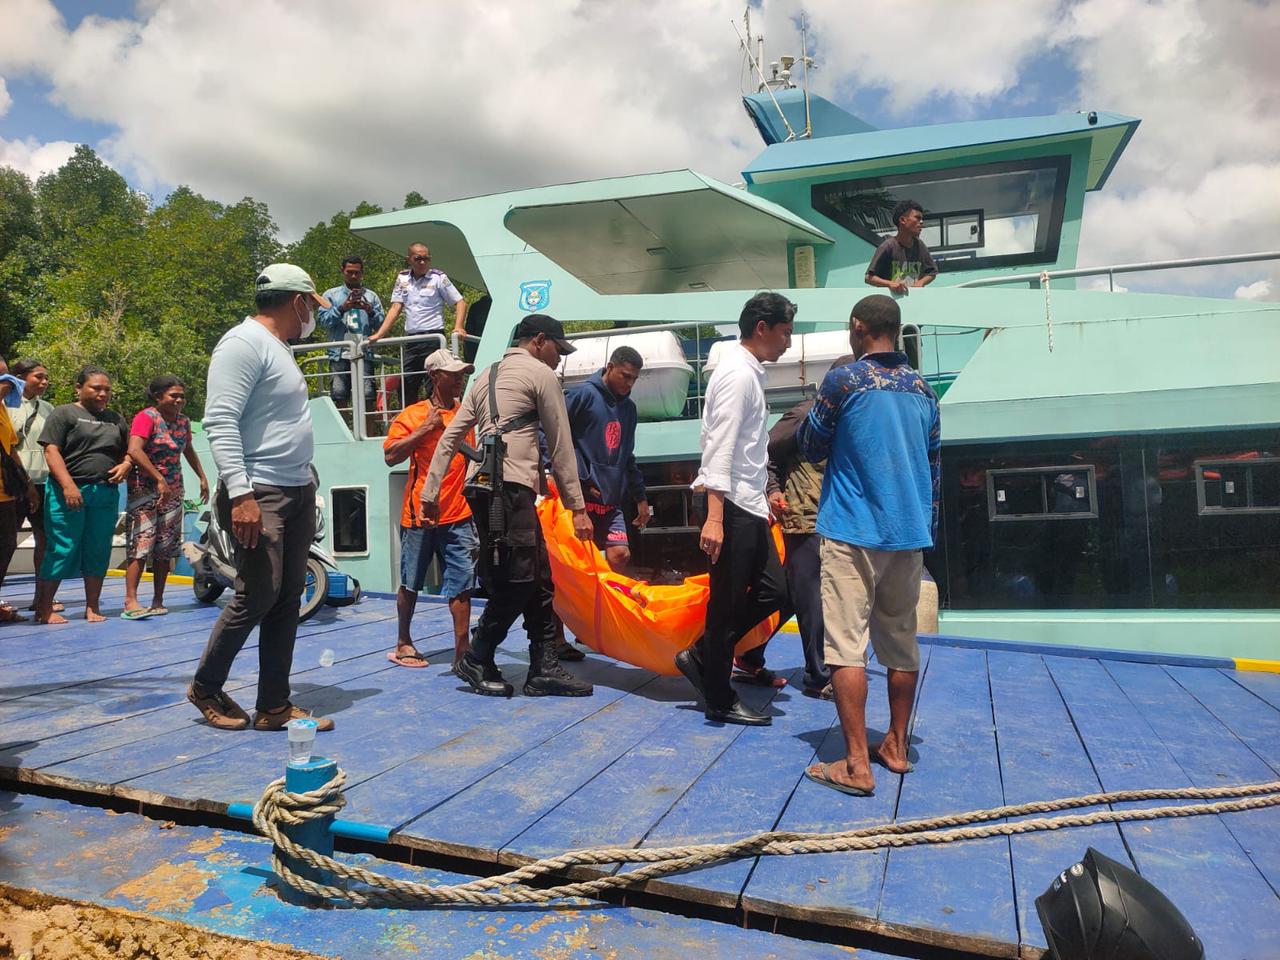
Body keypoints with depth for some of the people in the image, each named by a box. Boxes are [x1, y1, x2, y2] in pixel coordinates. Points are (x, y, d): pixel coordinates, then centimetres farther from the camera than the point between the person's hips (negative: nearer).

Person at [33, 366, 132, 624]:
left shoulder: (115, 419, 18)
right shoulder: (64, 413, 2)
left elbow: (129, 451, 25)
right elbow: (51, 451, -7)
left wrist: (126, 465, 1)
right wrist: (68, 485, -18)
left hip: (106, 494, 5)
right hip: (69, 493, -5)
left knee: (99, 552, 6)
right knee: (62, 550, -4)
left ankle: (92, 607, 15)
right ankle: (43, 608, 7)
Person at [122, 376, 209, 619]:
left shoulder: (183, 422, 11)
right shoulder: (147, 417, -10)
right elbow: (134, 450, -24)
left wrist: (202, 478, 23)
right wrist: (160, 480, -28)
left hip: (172, 493, 7)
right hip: (144, 492, -6)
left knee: (165, 550, 6)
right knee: (140, 546, -11)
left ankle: (158, 601, 11)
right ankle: (130, 602, -11)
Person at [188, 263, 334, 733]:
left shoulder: (278, 347, 18)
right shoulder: (244, 343, -11)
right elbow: (220, 423, -19)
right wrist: (240, 494, -26)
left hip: (298, 491, 9)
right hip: (259, 494, -9)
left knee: (288, 598, 7)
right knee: (257, 596, -6)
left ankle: (274, 706, 13)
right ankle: (205, 686, 16)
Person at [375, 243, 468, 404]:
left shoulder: (438, 277, 0)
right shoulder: (402, 278, 12)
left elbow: (460, 302, -1)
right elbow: (395, 308, 11)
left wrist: (458, 327, -17)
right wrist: (379, 334, 3)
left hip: (433, 338, -5)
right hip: (411, 339, 5)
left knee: (433, 388, -8)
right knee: (405, 387, 7)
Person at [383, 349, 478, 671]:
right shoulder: (413, 415, -2)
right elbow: (391, 456, -11)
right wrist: (425, 429, -15)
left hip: (458, 516, 3)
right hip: (419, 515, -3)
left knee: (461, 584, -2)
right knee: (410, 584, 9)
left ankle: (462, 651, 1)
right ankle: (403, 644, 26)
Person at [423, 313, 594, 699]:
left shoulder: (486, 376, 25)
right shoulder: (541, 373, 3)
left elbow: (449, 438, 19)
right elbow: (561, 446, 0)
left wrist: (431, 491, 18)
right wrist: (578, 506, 2)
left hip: (482, 487, 9)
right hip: (510, 486, -9)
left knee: (538, 579, 8)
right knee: (517, 581, -4)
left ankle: (544, 668, 8)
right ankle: (477, 660, 6)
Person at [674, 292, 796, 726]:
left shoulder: (749, 374, 17)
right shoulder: (738, 375, -14)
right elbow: (720, 447, -22)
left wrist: (764, 495, 24)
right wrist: (714, 516, -27)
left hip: (749, 506, 10)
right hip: (732, 507, -10)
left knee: (773, 591, 12)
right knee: (728, 603, 0)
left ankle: (701, 657, 21)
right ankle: (720, 701, 13)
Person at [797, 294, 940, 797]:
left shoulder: (843, 380, -8)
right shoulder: (923, 389, 11)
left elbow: (812, 449, 2)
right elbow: (934, 463, 16)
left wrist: (809, 417, 19)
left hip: (853, 533, -6)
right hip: (909, 534, 6)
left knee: (847, 646, -4)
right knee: (901, 643, 14)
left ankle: (856, 764, -6)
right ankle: (896, 746, 24)